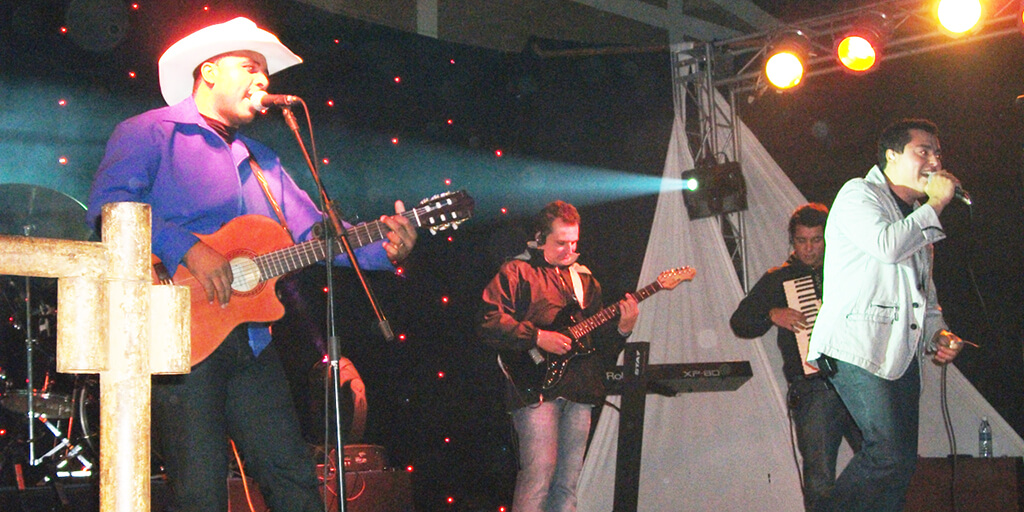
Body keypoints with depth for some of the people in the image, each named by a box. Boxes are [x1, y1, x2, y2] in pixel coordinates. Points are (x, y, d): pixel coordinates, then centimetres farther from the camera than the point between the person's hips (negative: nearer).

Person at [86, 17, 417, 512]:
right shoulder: (151, 133, 0)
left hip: (249, 340, 7)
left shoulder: (261, 160, 24)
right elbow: (107, 205, -17)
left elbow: (313, 230, 16)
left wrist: (381, 248, -1)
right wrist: (186, 248, -26)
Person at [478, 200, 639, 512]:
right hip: (536, 389, -6)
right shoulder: (516, 272, 4)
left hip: (579, 391, 6)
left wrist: (622, 328, 0)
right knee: (540, 472, -15)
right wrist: (538, 337, -14)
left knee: (568, 483, 5)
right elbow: (489, 321, -9)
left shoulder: (584, 279, 22)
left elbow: (600, 341, 21)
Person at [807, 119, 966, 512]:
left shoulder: (916, 217, 25)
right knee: (889, 455, -18)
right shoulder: (859, 193, 0)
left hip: (902, 354, 9)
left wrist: (938, 333, 11)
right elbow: (886, 246, -20)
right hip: (857, 349, -8)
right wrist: (936, 204, -8)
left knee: (901, 461, 3)